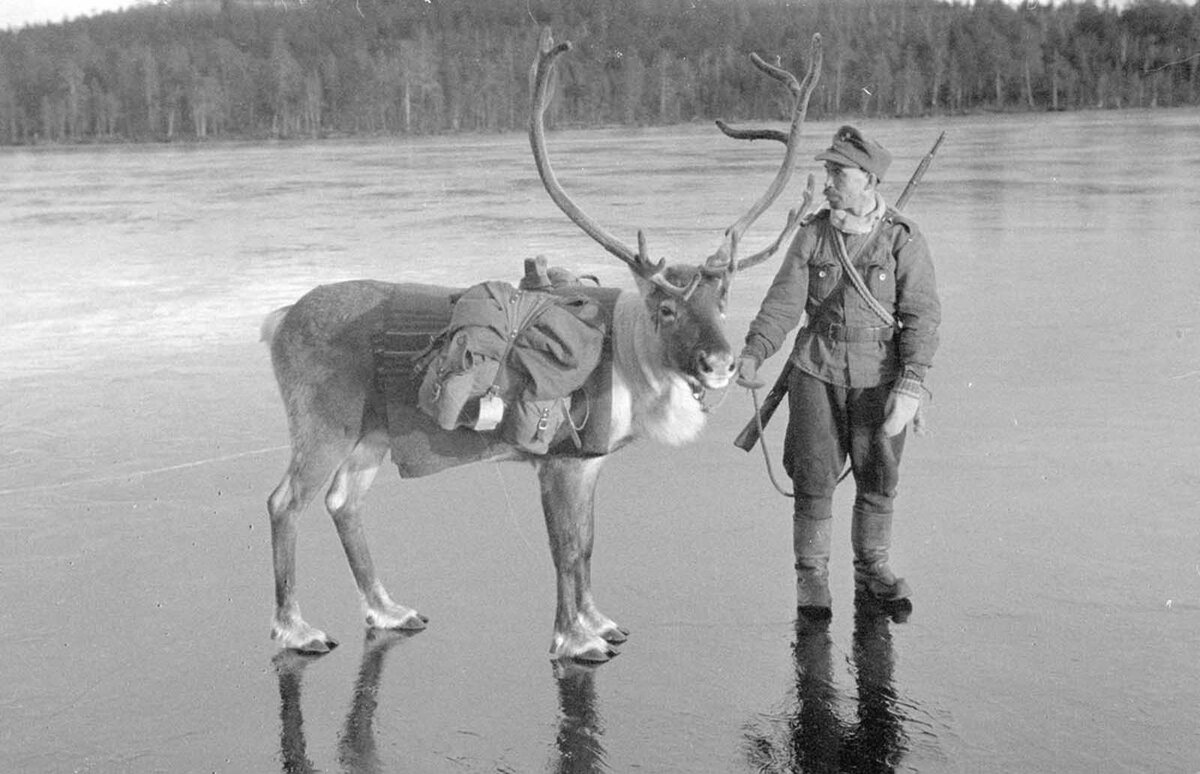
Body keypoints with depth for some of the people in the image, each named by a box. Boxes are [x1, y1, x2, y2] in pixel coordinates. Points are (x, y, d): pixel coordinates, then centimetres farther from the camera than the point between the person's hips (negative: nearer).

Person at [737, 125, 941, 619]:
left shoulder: (903, 239, -6)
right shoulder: (813, 234, 1)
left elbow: (921, 317, -9)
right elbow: (784, 301, -4)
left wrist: (910, 387, -17)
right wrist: (753, 353, -19)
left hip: (879, 378, -1)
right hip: (817, 372, 1)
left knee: (877, 480, 8)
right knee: (814, 478, 3)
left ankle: (871, 570, 26)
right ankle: (811, 576, 17)